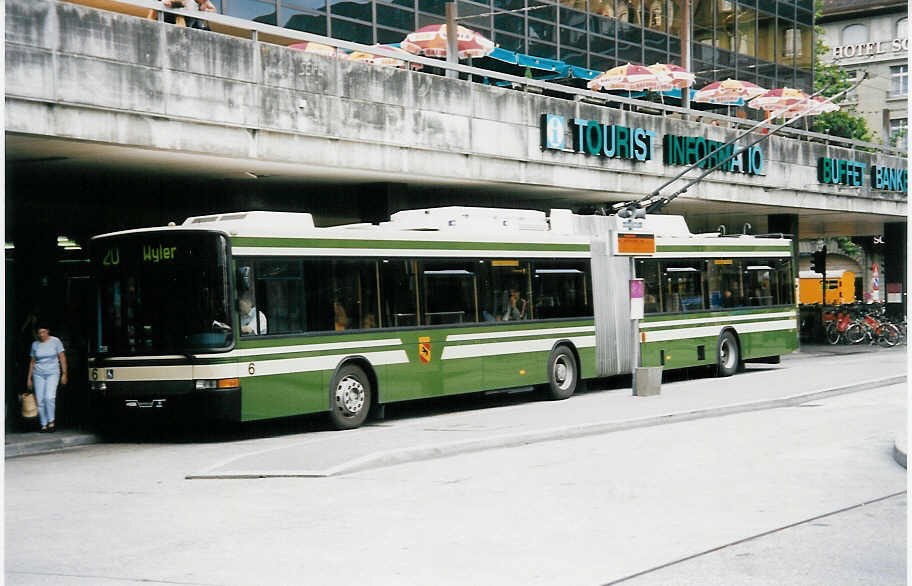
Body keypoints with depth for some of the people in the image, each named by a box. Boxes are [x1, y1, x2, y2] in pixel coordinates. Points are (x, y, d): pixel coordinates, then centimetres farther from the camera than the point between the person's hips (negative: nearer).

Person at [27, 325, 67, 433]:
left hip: (52, 373, -3)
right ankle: (43, 425, 2)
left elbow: (62, 358, 2)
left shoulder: (55, 341, 0)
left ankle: (51, 422, -8)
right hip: (38, 374, 3)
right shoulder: (35, 344, 8)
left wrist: (64, 374, -4)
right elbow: (32, 362, 15)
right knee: (40, 400, -4)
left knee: (49, 397, -21)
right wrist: (29, 378, 13)